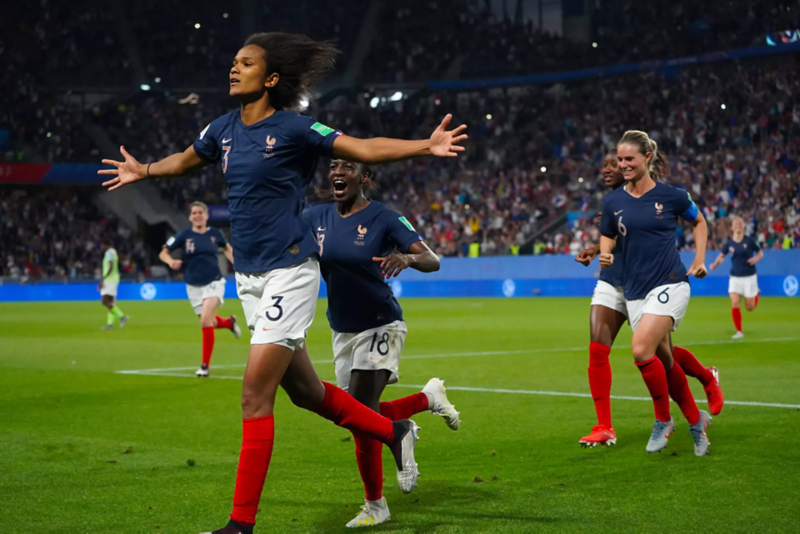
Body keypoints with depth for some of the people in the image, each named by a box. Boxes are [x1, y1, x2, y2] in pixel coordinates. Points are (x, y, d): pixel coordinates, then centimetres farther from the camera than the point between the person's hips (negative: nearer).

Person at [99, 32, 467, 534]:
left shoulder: (293, 127, -9)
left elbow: (363, 148, -12)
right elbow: (186, 160, 30)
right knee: (305, 390, 15)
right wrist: (143, 171, 42)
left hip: (289, 271, -7)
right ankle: (394, 432, 36)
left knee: (256, 394, -10)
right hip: (249, 276, 7)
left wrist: (425, 146, -22)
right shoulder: (224, 130, 9)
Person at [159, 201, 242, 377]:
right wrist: (171, 261, -27)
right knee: (210, 323, 11)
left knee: (205, 321, -20)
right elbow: (163, 253, -5)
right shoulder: (184, 235, -5)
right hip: (194, 286, 2)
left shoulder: (215, 233, -3)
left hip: (213, 283, -2)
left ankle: (204, 366, -10)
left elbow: (227, 249, 17)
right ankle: (229, 322, 48)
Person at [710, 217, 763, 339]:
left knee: (750, 307, 4)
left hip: (749, 277, -1)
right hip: (735, 277, 1)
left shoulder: (749, 241, -7)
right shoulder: (729, 243, -2)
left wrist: (756, 258, -17)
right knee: (735, 304, -13)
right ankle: (739, 331, 1)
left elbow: (760, 253, 5)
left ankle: (756, 293, 40)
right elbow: (722, 256, 12)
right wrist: (715, 264, -8)